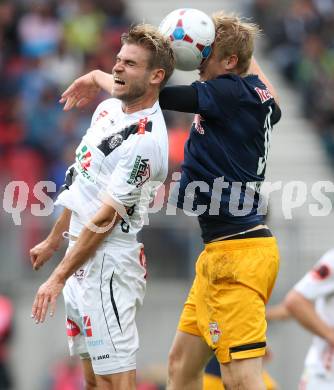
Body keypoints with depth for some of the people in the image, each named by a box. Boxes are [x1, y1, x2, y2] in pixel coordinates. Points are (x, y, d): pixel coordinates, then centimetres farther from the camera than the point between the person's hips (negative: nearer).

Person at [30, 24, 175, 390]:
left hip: (107, 263, -9)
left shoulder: (145, 140, -19)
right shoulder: (108, 108, 10)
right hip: (80, 256, 9)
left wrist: (58, 278, -17)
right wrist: (53, 240, 28)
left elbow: (106, 218, -19)